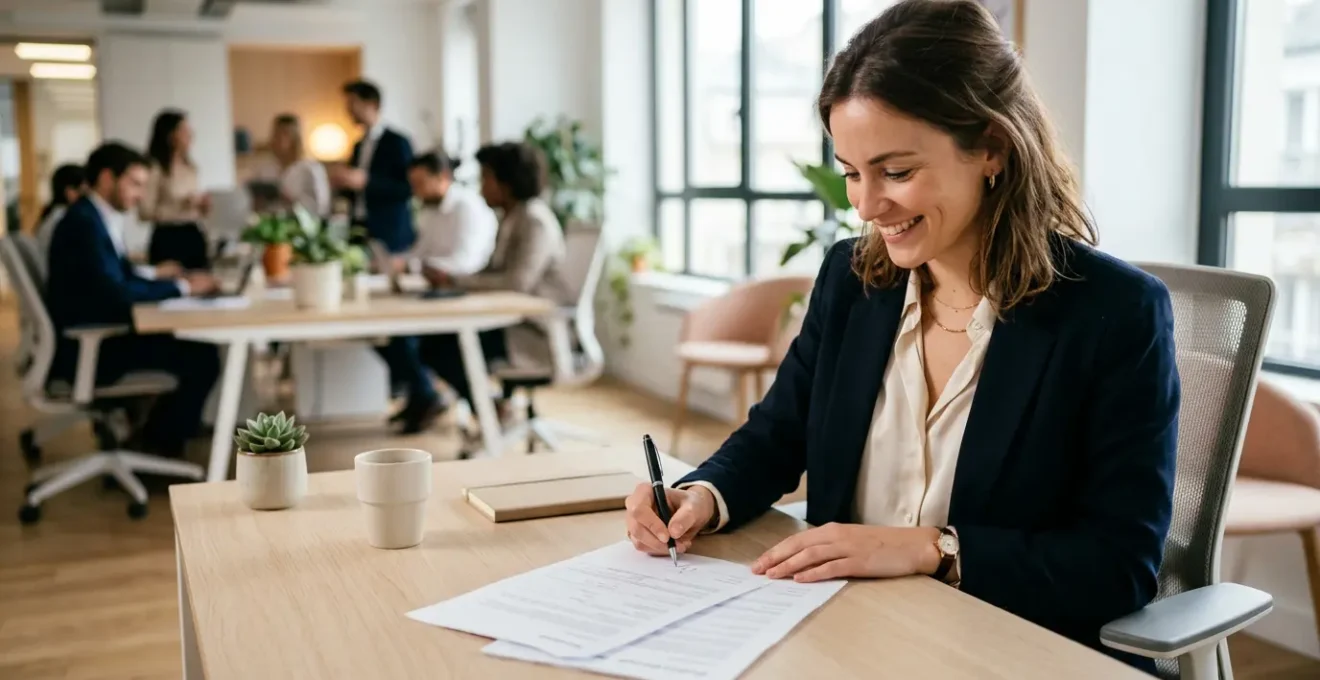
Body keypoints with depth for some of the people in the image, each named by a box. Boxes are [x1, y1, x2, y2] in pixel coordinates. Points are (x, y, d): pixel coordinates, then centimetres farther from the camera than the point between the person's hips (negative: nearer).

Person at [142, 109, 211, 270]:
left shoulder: (190, 166, 13)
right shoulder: (154, 168, -9)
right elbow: (145, 212, -14)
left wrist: (202, 205, 3)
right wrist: (180, 206, -21)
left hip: (194, 236, 7)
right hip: (168, 239, -7)